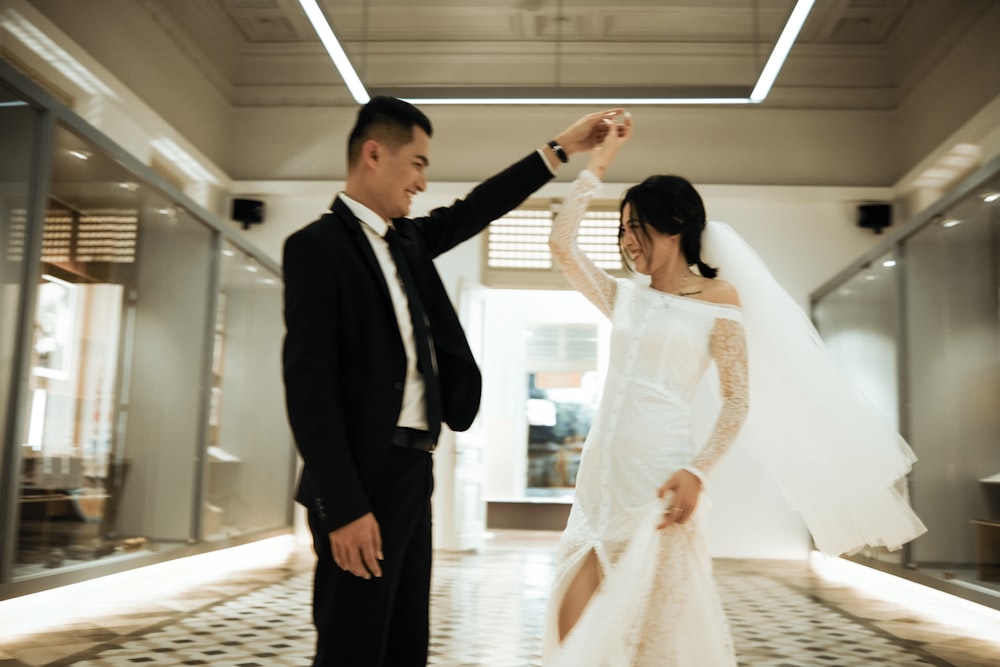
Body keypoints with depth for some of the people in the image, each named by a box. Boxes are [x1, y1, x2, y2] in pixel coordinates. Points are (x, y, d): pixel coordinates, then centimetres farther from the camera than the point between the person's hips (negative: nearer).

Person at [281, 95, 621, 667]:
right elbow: (309, 385, -17)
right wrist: (344, 508, -21)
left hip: (410, 475, 9)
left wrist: (561, 148, 25)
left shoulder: (406, 239, 13)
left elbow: (473, 212, 25)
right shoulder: (317, 245, -11)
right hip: (362, 483, -8)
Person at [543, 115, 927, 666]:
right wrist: (597, 163, 13)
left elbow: (737, 400, -3)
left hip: (658, 470, -6)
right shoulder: (624, 297, 15)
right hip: (601, 469, 6)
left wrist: (697, 471, -17)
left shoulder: (717, 298, 0)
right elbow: (561, 243, 10)